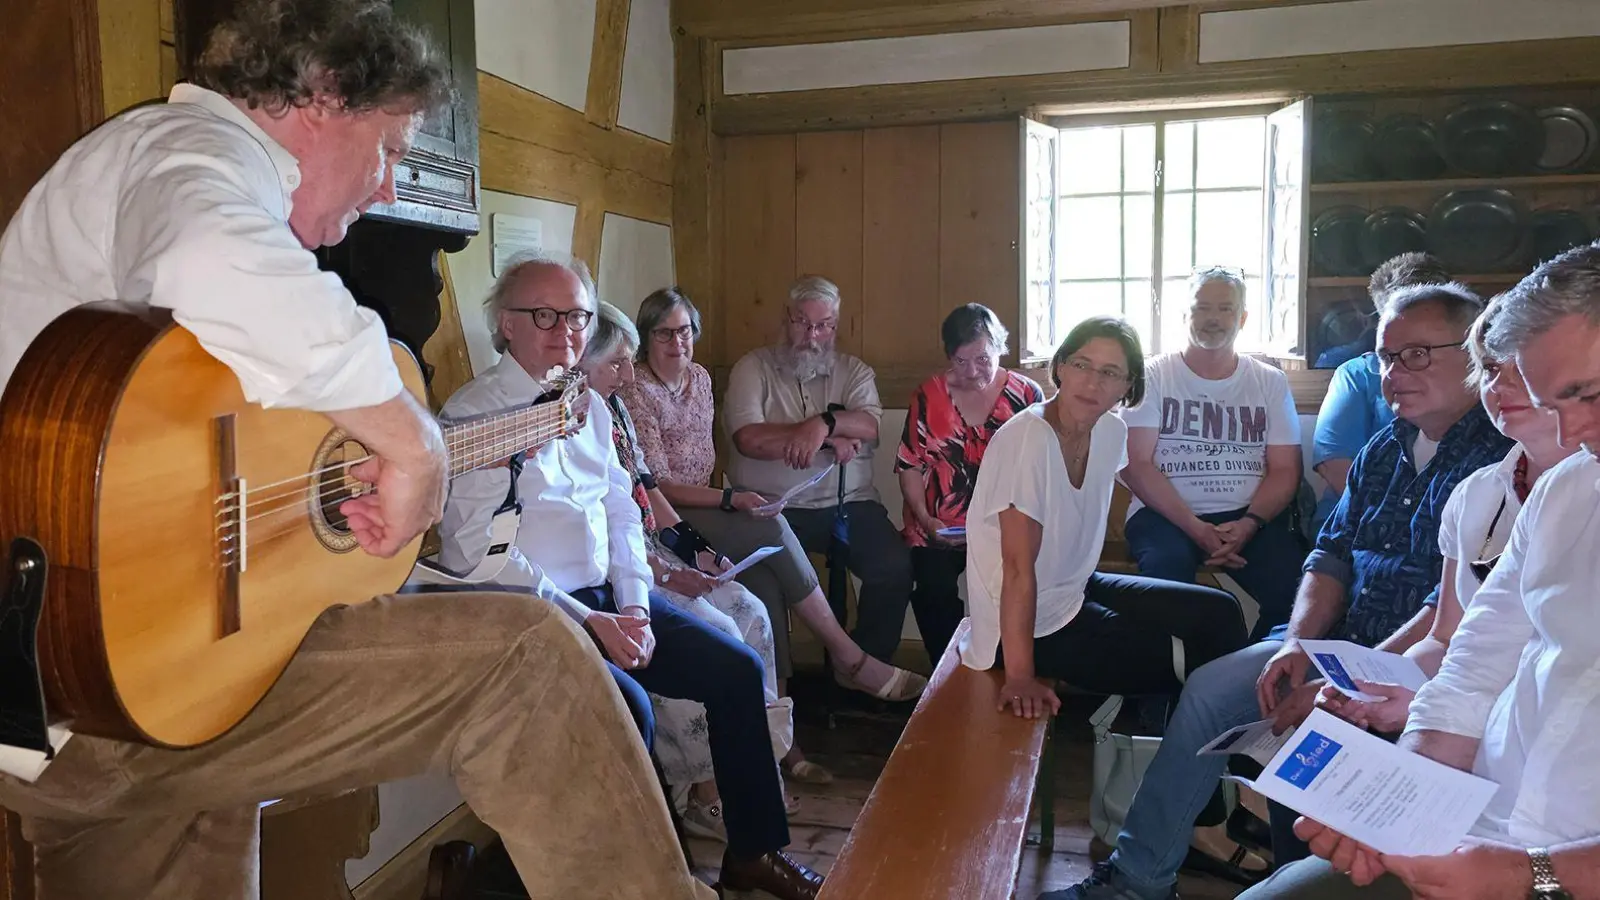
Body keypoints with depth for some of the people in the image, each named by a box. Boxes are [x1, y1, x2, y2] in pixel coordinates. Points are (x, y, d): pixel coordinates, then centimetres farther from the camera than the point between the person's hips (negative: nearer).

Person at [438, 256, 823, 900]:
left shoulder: (590, 406, 14)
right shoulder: (476, 412, -10)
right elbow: (477, 551, -18)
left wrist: (635, 608, -2)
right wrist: (587, 622, -19)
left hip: (610, 597, 8)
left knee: (738, 669, 0)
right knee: (626, 701, -30)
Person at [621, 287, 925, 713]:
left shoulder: (700, 377, 13)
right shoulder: (637, 392, -9)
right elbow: (657, 485, -14)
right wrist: (729, 499, -23)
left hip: (702, 506, 7)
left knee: (765, 579, -23)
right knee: (773, 528, -25)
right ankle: (848, 657, -15)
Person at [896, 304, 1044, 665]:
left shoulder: (1027, 394, 5)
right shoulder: (928, 396, 7)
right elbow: (911, 465, 7)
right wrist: (924, 517, -8)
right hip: (940, 527, 1)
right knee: (932, 588, -25)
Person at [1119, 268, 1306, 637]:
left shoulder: (1270, 382, 15)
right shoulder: (1153, 375, 6)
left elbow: (1285, 471, 8)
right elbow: (1137, 464, -3)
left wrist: (1248, 524, -13)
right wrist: (1195, 528, -15)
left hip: (1249, 514, 3)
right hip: (1167, 513, -2)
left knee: (1295, 579, -27)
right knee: (1166, 566, -36)